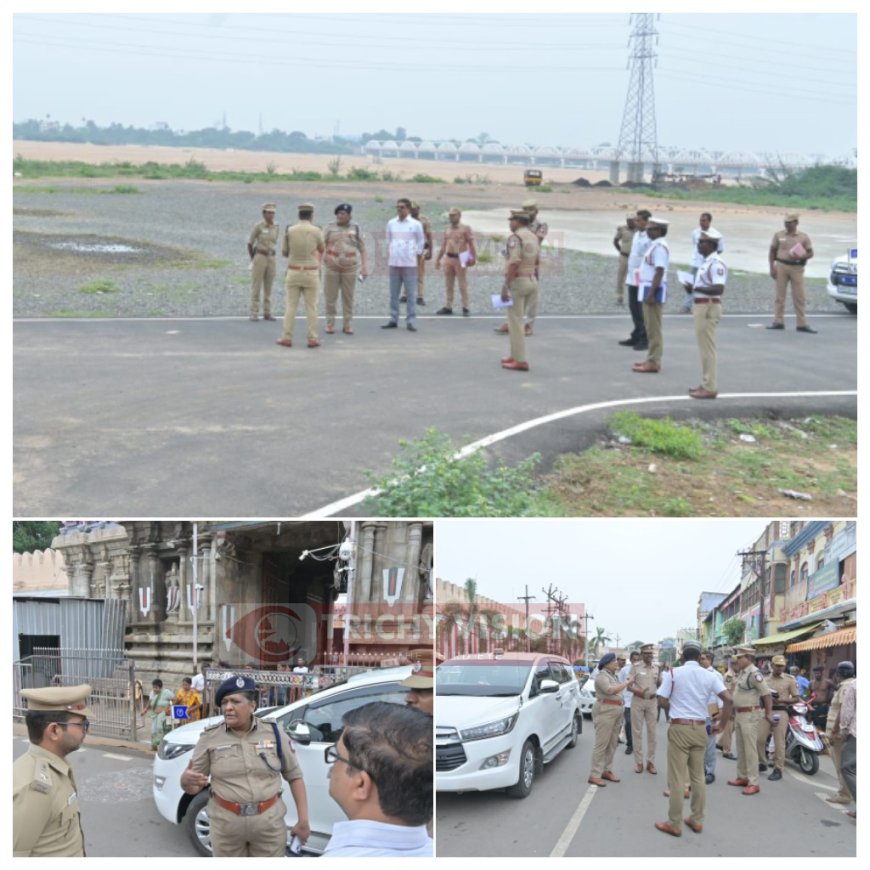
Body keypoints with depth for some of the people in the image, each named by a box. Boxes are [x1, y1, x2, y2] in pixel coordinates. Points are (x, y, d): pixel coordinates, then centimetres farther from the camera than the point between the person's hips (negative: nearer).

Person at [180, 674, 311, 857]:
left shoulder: (274, 732, -3)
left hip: (269, 822, 0)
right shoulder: (210, 738, -3)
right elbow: (194, 788, -1)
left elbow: (294, 776, 4)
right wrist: (186, 780, -25)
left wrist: (303, 820, 0)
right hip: (225, 824, 0)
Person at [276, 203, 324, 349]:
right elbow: (321, 250, 13)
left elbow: (284, 252, 6)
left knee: (291, 306, 5)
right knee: (311, 307, 4)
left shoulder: (289, 230, -4)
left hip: (293, 272, 1)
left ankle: (287, 338, 3)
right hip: (311, 273, -1)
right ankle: (312, 339, 4)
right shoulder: (316, 231, -6)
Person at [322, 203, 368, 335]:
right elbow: (321, 246, -1)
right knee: (330, 298, 2)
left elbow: (363, 249, 5)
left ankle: (347, 325, 13)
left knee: (348, 298, 5)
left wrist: (365, 267, -3)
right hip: (331, 268, 0)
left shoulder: (355, 229, 4)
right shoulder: (329, 228, 3)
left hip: (349, 269, 0)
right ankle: (330, 324, 12)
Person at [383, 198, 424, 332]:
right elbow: (388, 242, 14)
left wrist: (417, 259, 0)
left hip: (409, 264, -3)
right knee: (393, 294, 7)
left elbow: (421, 243, 4)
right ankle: (393, 319, 13)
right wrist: (388, 259, 9)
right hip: (394, 264, 3)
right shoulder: (391, 223, 7)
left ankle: (411, 321, 1)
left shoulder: (416, 224, -1)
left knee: (411, 294, -2)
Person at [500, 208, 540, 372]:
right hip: (532, 280, 8)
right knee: (517, 319, 18)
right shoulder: (533, 237, 13)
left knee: (515, 321, -4)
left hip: (517, 281, -8)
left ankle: (520, 361, -5)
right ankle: (516, 355, 22)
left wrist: (505, 286, -21)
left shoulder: (515, 237, -14)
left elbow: (513, 263, -22)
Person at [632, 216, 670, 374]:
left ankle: (654, 362, -3)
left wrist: (651, 293, -25)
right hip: (648, 288, 10)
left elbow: (659, 272, -22)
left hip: (654, 290, -10)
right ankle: (652, 359, 23)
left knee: (654, 328, -6)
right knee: (649, 327, 15)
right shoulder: (654, 245, 14)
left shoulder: (659, 247, -17)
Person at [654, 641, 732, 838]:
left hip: (679, 728, -3)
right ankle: (697, 820, 20)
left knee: (677, 778, -1)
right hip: (700, 728, 3)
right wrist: (720, 723, 3)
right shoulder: (710, 675, 2)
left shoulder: (673, 673, -5)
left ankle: (674, 824, 3)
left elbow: (662, 701, -5)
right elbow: (728, 699, -6)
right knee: (698, 776, 14)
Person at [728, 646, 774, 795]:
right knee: (740, 748, 17)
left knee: (750, 749, -8)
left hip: (749, 715, -10)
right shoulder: (741, 672, 10)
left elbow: (766, 693, -19)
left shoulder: (754, 674, -19)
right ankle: (742, 777, 27)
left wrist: (769, 713, -18)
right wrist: (734, 712, 22)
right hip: (739, 714, 10)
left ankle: (753, 783, -5)